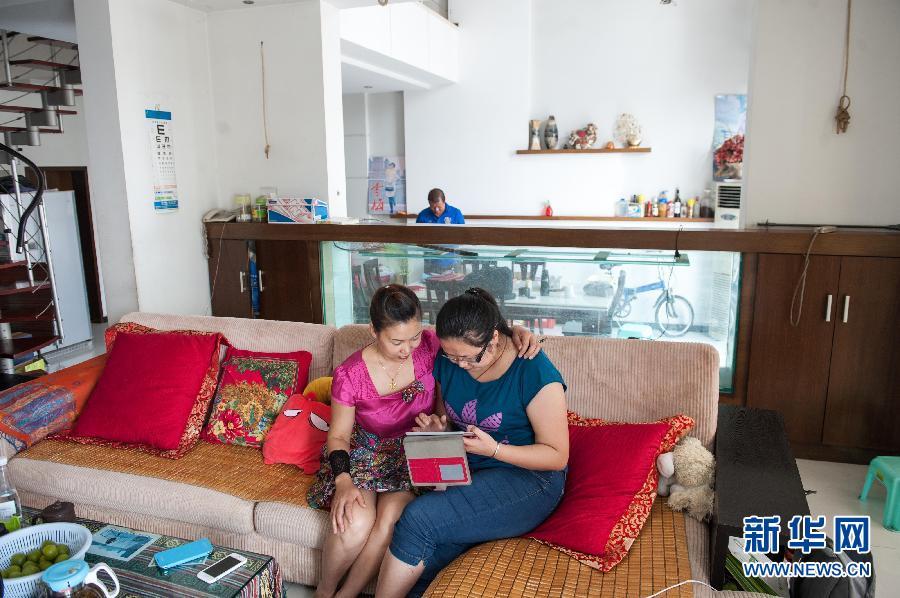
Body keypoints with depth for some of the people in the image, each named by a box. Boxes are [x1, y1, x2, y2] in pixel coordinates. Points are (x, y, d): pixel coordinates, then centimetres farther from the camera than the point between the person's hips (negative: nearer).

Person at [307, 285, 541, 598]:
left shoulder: (429, 346, -14)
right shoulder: (350, 375, -17)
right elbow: (339, 435, -5)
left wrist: (515, 330, -23)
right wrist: (343, 480, -23)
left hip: (414, 456, 1)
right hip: (363, 454, -1)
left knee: (389, 524, -26)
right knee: (356, 523, -28)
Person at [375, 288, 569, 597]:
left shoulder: (535, 373, -17)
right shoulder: (448, 364, 1)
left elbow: (557, 456, -12)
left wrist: (493, 449, -24)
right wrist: (438, 429, -7)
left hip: (526, 479, -5)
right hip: (464, 472, 6)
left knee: (419, 518, -24)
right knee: (421, 564, -23)